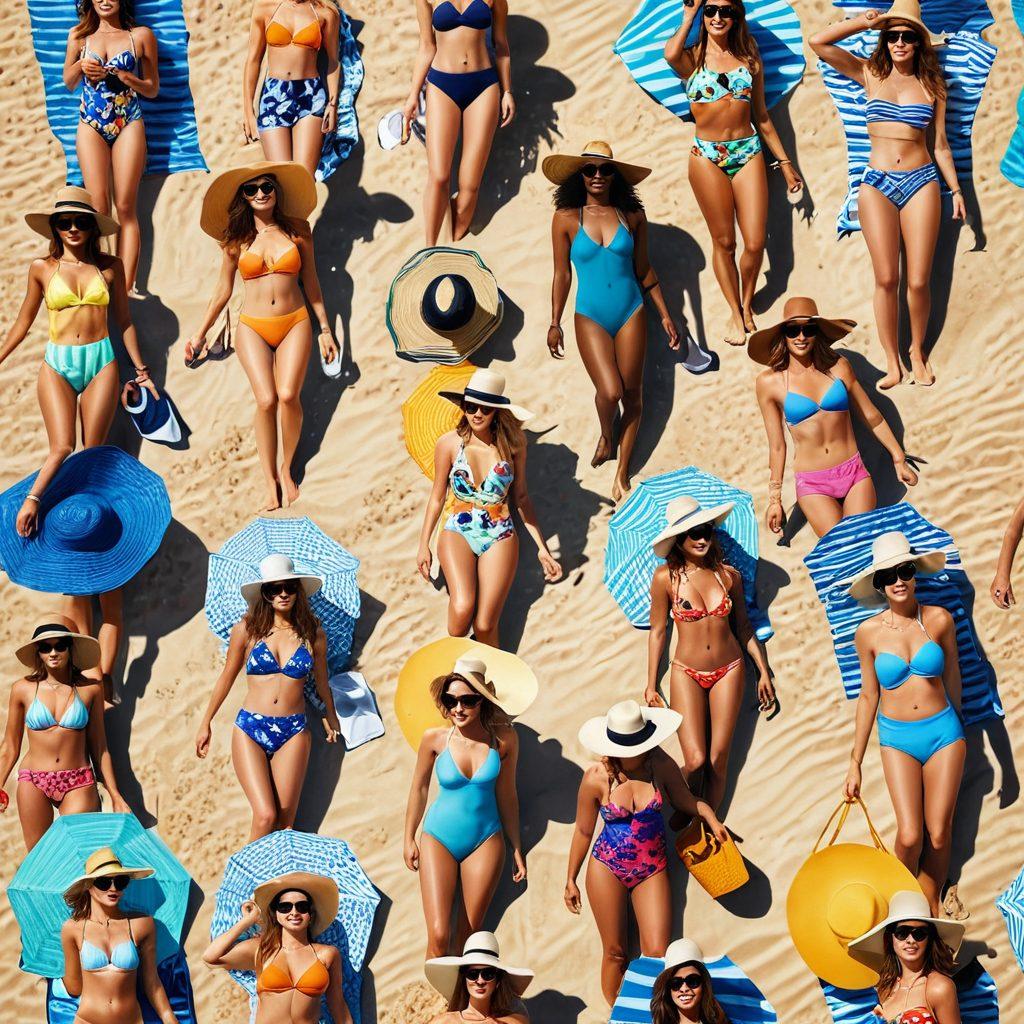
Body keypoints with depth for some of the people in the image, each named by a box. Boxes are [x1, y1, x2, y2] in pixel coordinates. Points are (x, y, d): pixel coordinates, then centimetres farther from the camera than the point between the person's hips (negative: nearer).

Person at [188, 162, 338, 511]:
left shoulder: (297, 229, 5)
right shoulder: (237, 238, 5)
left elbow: (311, 282, 11)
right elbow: (223, 289, 13)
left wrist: (325, 329, 11)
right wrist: (201, 333, 14)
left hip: (294, 324, 0)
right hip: (253, 327, 0)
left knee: (288, 395, -20)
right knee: (266, 400, -18)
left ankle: (286, 468, 2)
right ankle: (271, 482, -5)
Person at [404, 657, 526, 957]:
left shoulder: (504, 739, -10)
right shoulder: (435, 738, -12)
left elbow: (506, 795, 2)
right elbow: (419, 788, 3)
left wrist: (516, 848, 8)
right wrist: (409, 839, 10)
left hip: (485, 841, 1)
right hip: (438, 839, -1)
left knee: (470, 935, 7)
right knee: (438, 936, -10)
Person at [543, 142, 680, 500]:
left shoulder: (632, 215, 1)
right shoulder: (567, 218, -4)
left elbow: (644, 269, 9)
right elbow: (562, 274, 2)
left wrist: (665, 315, 9)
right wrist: (555, 323, 2)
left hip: (631, 313, 2)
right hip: (590, 318, -2)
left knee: (632, 393, 3)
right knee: (610, 391, -15)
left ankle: (622, 473, 17)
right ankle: (606, 435, 21)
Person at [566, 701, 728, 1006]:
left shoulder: (660, 764, -12)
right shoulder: (596, 778, -15)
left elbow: (685, 800, 6)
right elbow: (583, 831, -2)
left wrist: (711, 819, -13)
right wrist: (571, 881, 6)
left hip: (652, 867, 2)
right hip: (607, 868, -1)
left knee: (656, 954, -4)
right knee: (614, 952, 7)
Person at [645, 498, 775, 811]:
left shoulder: (729, 575, -1)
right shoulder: (665, 578, -8)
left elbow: (743, 627, 10)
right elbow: (657, 632, 0)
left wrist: (764, 671, 12)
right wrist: (651, 686, 3)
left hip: (728, 671, 2)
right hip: (687, 673, -2)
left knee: (718, 760, -1)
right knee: (695, 761, -12)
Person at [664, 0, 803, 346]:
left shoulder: (750, 59, 10)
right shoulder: (692, 58, 3)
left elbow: (762, 116, 17)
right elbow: (671, 54, -24)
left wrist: (784, 162, 16)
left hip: (748, 152, 2)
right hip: (707, 156, -2)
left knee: (755, 243, -2)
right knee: (724, 242, 3)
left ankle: (747, 305, 22)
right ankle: (735, 313, 17)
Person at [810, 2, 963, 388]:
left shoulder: (931, 85, 8)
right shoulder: (870, 74, 7)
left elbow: (939, 144, 13)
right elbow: (819, 43, -1)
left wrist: (956, 189, 11)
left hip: (921, 182, 0)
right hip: (877, 183, 0)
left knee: (918, 281, -2)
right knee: (886, 279, -3)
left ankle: (917, 352, 19)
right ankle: (892, 363, 7)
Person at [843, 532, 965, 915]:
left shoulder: (939, 619, -5)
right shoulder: (869, 632, -6)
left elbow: (952, 677, 10)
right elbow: (868, 696, 4)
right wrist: (855, 762, 6)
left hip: (943, 731, 1)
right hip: (897, 738, -1)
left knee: (938, 834, 2)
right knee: (909, 836, -12)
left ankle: (931, 904, 24)